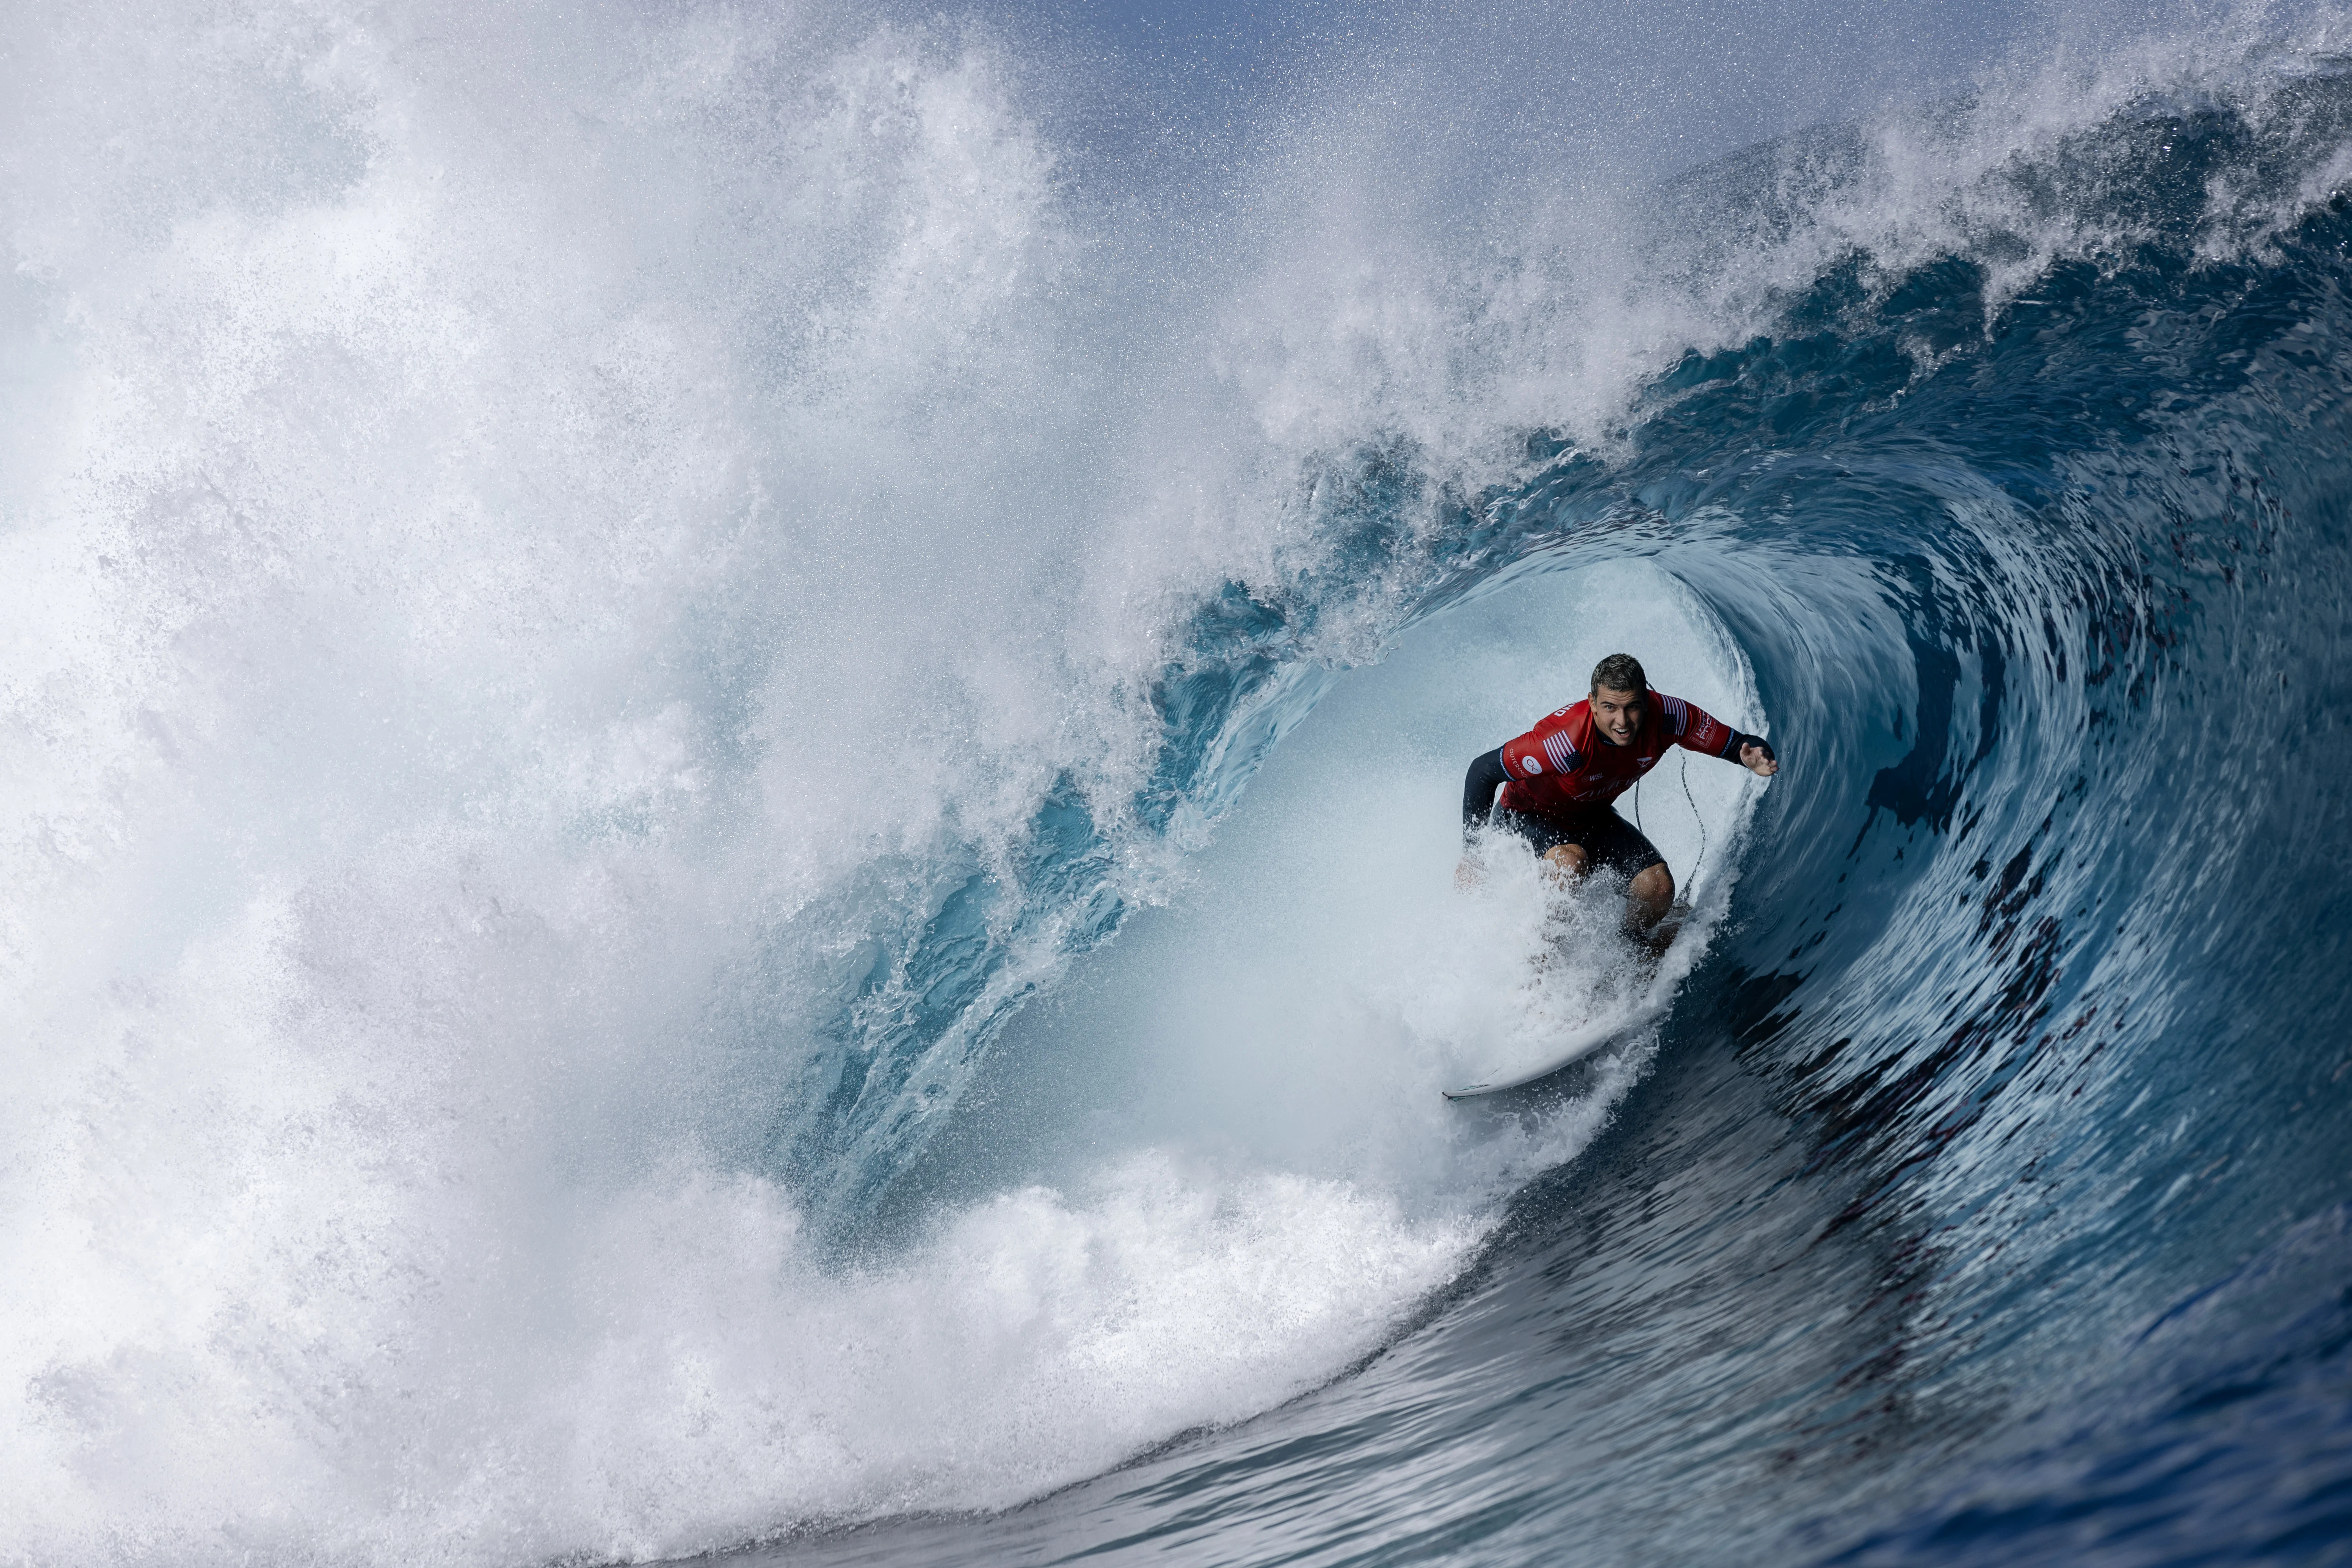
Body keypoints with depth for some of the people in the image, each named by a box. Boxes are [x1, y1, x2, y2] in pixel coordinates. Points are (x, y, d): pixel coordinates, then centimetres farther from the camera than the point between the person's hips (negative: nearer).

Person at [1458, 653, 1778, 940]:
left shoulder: (1665, 716, -25)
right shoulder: (1569, 741, -39)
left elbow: (1735, 744, -16)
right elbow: (1482, 771, -31)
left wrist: (1755, 755, -41)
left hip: (1591, 817, 5)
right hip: (1524, 817, -5)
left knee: (1658, 888, -14)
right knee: (1571, 858, -37)